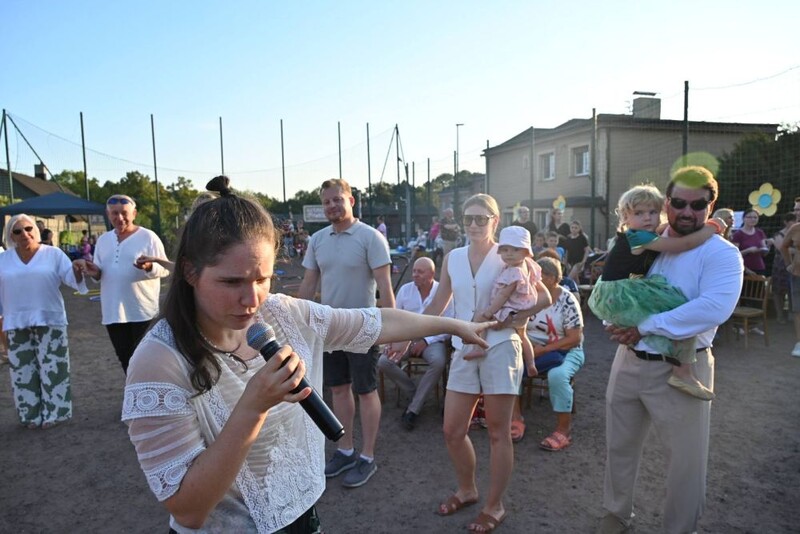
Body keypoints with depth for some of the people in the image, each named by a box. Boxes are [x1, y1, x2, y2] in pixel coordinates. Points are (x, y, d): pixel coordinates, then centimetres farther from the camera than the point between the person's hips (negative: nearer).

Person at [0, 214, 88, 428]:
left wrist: (78, 271, -28)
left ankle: (54, 413, 12)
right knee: (23, 372, 9)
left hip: (49, 321, -3)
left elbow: (71, 278, -7)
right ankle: (31, 414, 21)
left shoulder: (53, 254, 0)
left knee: (53, 369, 1)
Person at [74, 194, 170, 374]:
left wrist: (149, 267, -29)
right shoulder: (103, 240, 10)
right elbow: (100, 273, 16)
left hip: (143, 310, -5)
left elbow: (164, 269, -8)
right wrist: (94, 271, -7)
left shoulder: (148, 237, -6)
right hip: (113, 311, 6)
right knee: (125, 358, 15)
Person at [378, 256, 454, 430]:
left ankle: (413, 409, -18)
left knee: (438, 362, -35)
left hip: (433, 339, -3)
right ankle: (415, 395, 1)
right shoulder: (404, 290, 2)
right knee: (384, 362, -21)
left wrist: (426, 341, -16)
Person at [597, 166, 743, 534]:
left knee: (686, 458, 10)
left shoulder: (721, 253, -10)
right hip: (629, 361, 5)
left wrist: (646, 327, -25)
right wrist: (615, 322, -9)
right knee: (619, 445, 18)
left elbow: (714, 308, -27)